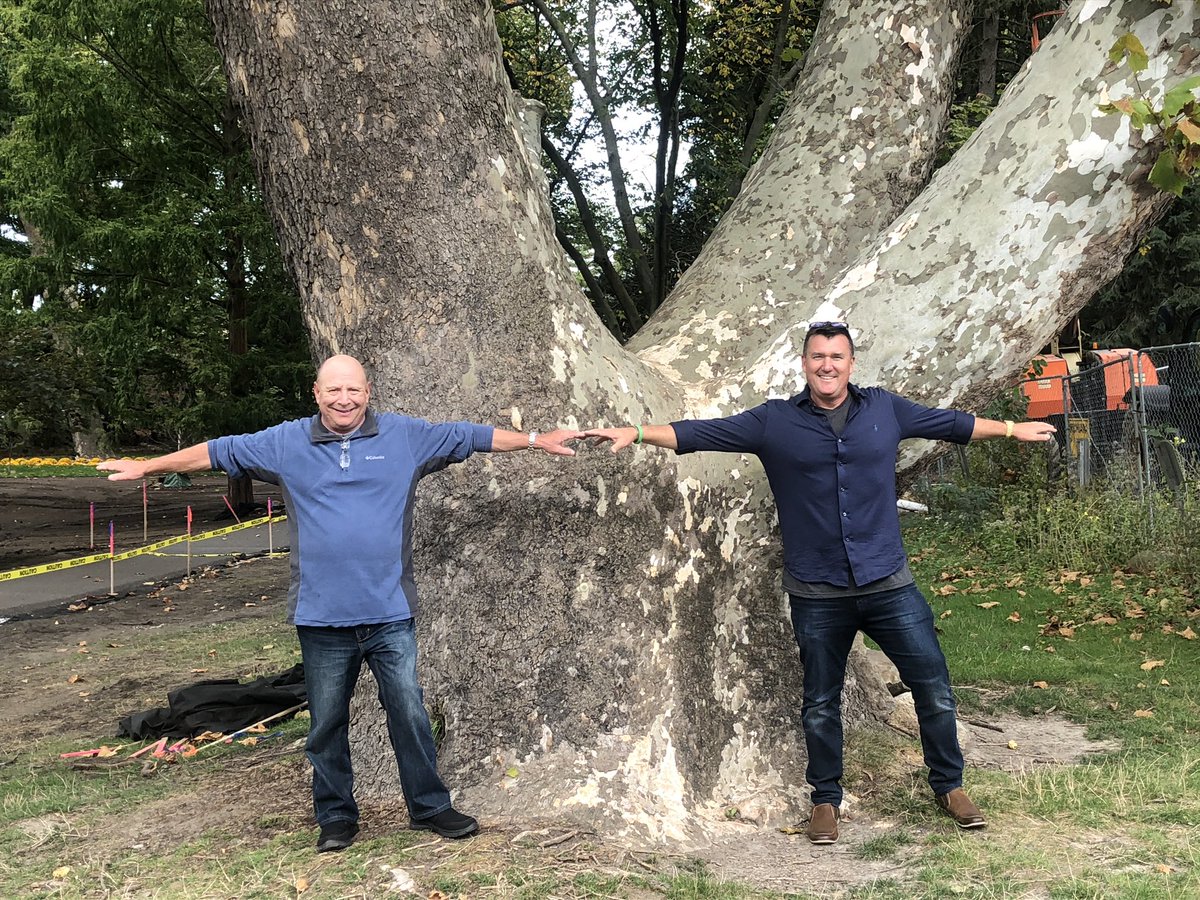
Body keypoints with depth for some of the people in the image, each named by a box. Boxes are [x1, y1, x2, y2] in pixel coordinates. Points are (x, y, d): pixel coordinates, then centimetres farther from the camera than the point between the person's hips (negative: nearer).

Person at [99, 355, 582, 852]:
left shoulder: (407, 436, 4)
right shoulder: (285, 443, 5)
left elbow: (474, 436, 11)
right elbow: (217, 451, 11)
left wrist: (537, 440, 12)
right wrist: (146, 467, 13)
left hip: (390, 612, -1)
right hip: (321, 616, 1)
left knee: (409, 713, 3)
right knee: (327, 724, 10)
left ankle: (430, 807, 19)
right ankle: (336, 817, 25)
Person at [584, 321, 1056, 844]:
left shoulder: (886, 410, 5)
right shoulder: (774, 422, -1)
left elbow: (951, 424, 19)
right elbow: (699, 433, -3)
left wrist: (1012, 429, 26)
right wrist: (636, 434, -12)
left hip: (888, 583, 1)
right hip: (817, 595, -1)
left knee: (934, 688, 5)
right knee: (820, 705, 11)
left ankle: (949, 786, 26)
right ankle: (826, 800, 29)